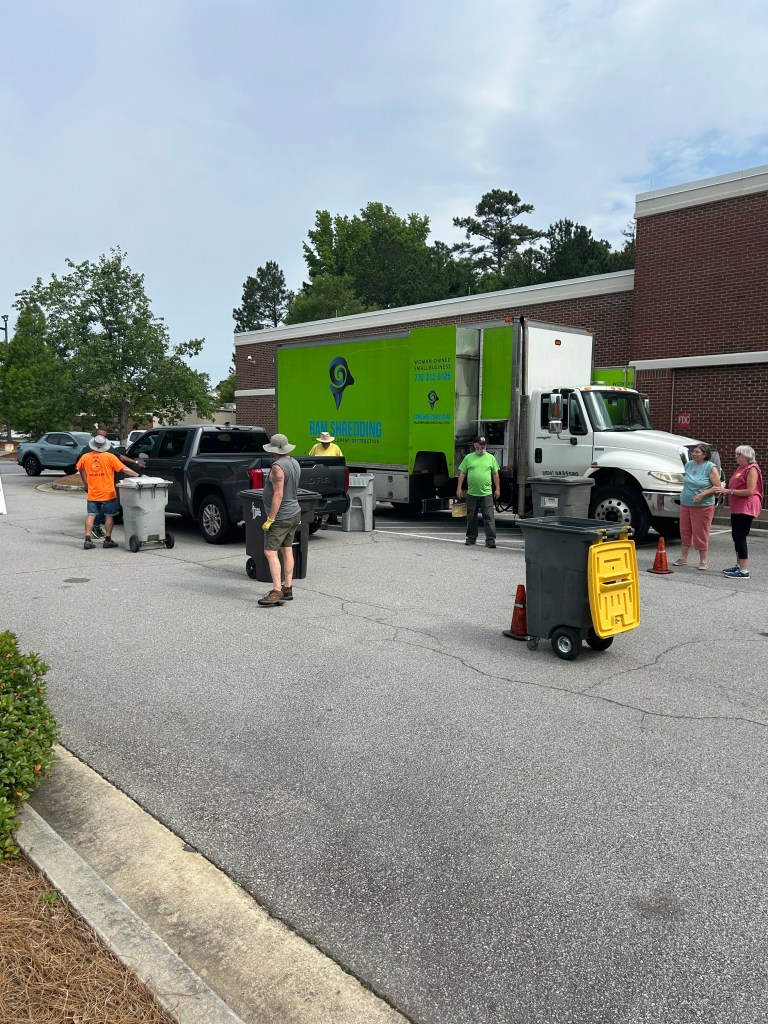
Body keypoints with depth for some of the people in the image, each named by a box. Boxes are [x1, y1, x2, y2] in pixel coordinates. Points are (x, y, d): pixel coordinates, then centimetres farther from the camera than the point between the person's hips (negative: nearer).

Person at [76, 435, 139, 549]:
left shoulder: (85, 457, 1)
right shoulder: (109, 457, -10)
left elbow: (81, 470, 15)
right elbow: (124, 469, -12)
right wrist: (138, 475, -8)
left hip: (92, 494, 3)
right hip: (108, 493, -3)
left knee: (91, 515, 9)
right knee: (109, 516, 9)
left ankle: (87, 540, 4)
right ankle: (108, 540, 12)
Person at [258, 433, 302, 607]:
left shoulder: (278, 466, -20)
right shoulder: (294, 463, 8)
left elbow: (278, 495, -24)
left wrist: (269, 519, -20)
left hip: (281, 517, -9)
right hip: (294, 513, 10)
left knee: (270, 552, -9)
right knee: (287, 550, 13)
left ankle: (277, 591, -15)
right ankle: (287, 589, 18)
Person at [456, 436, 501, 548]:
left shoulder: (490, 458, 8)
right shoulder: (468, 458, 6)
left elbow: (495, 474, 9)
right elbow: (462, 473, 6)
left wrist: (497, 489, 3)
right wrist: (459, 488, -1)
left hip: (487, 493, -1)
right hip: (472, 493, 1)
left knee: (489, 517, -6)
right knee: (471, 517, 10)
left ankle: (490, 539, -5)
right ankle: (471, 538, 22)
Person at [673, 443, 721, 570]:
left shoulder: (710, 467, -9)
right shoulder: (689, 464, 8)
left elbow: (717, 487, -10)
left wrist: (702, 494, -21)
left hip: (702, 506, -6)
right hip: (685, 504, 6)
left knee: (700, 533, -3)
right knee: (685, 531, 10)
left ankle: (703, 561, 7)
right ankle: (683, 558, 21)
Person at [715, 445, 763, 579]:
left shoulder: (751, 469, -12)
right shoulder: (740, 468, 17)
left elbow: (750, 491, -20)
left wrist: (729, 491, -19)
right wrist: (725, 491, 12)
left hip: (746, 508, -10)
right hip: (736, 507, 10)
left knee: (740, 537, -12)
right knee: (736, 536, 15)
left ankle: (744, 571, -11)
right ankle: (739, 565, 25)